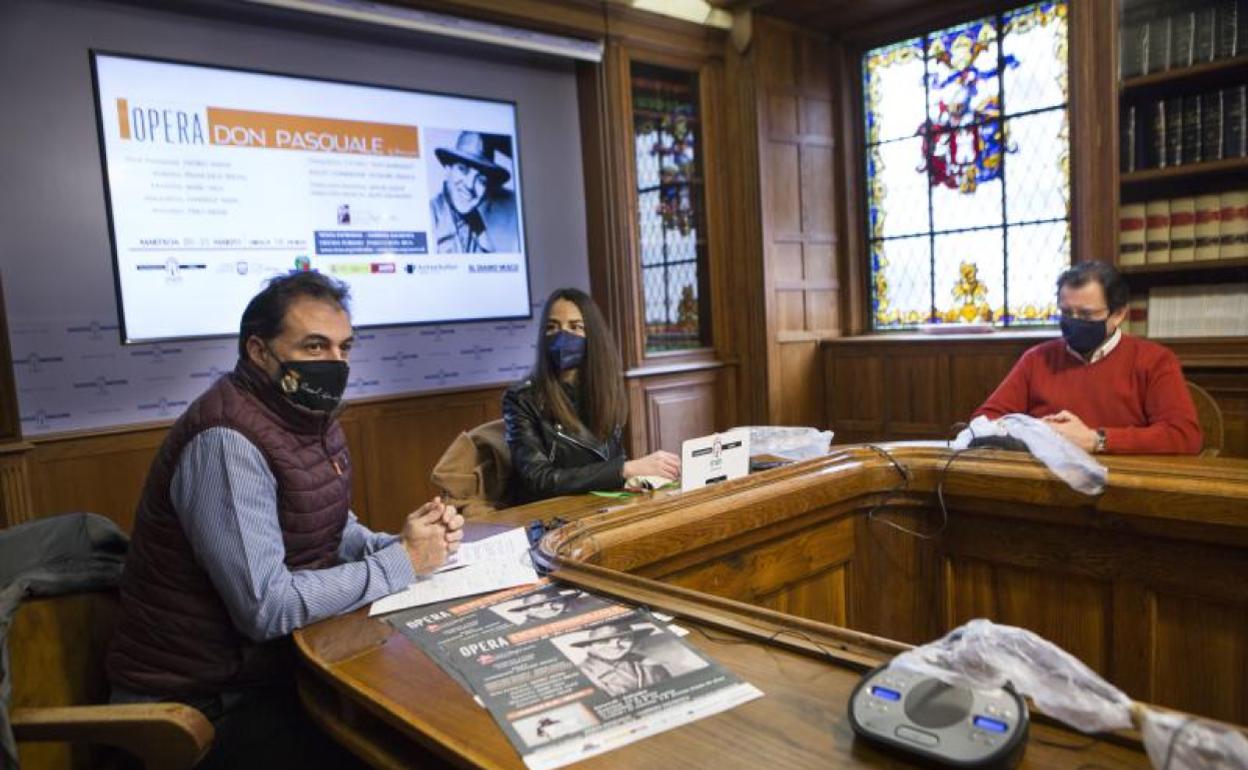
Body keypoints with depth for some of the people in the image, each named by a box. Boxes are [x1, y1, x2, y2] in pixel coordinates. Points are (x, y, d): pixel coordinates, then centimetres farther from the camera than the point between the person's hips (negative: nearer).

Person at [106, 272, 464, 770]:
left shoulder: (314, 415, 3)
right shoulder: (227, 442, -25)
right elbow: (266, 607, -28)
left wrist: (402, 543, -9)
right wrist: (400, 564, -21)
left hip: (275, 660, 8)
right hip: (199, 703, -8)